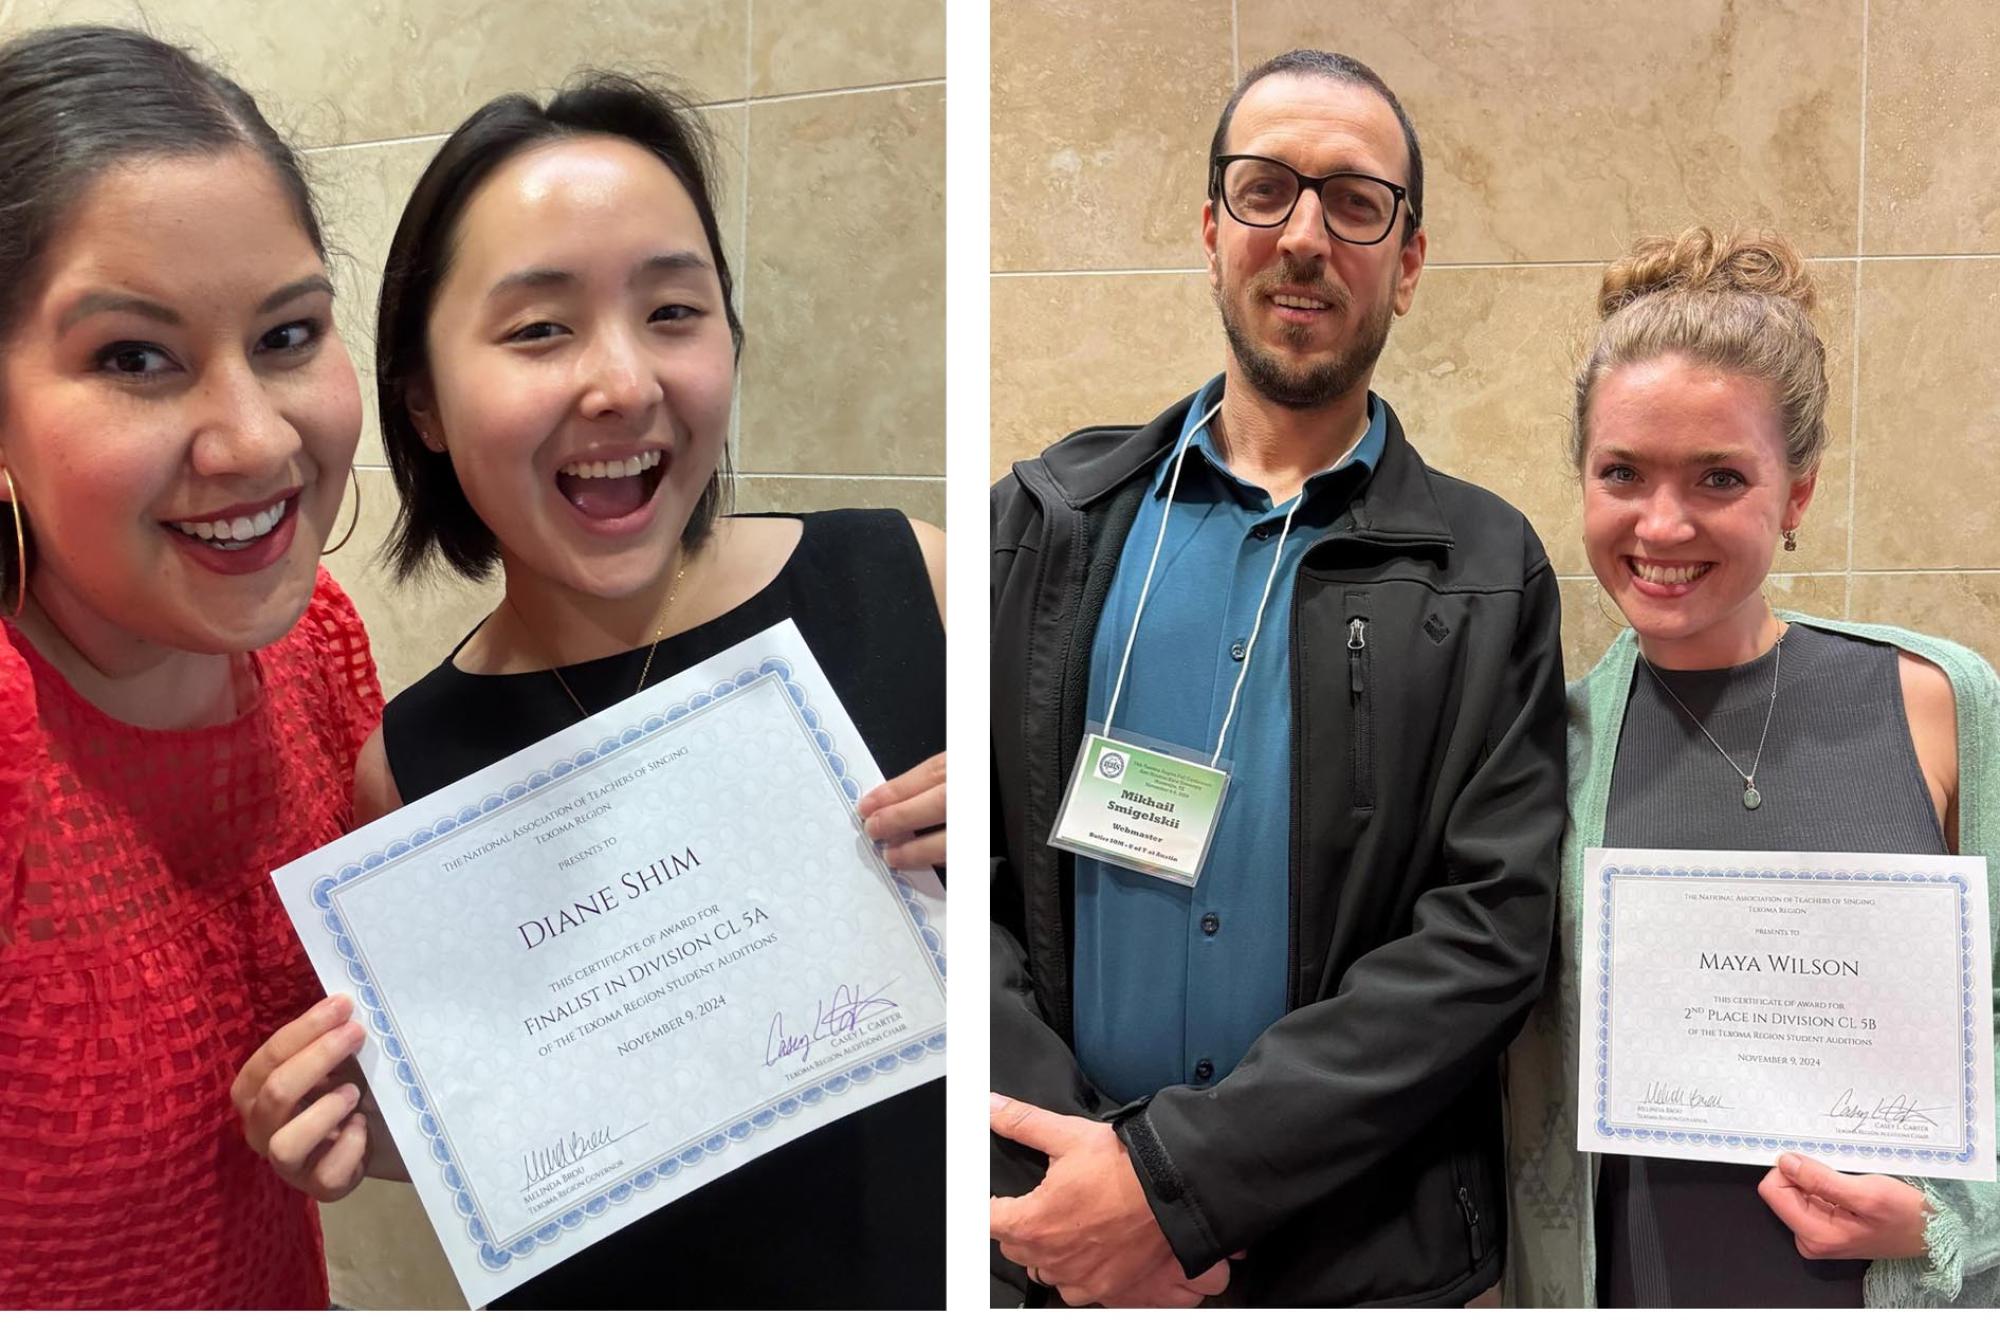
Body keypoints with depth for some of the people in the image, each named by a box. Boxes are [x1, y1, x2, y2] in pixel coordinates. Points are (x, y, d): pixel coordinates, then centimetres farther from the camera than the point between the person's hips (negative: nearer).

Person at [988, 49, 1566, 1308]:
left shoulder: (1489, 575, -3)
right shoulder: (1047, 520, 0)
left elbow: (1488, 933, -10)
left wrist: (1172, 1179, -18)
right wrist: (1058, 1190, -15)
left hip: (1368, 1255, -1)